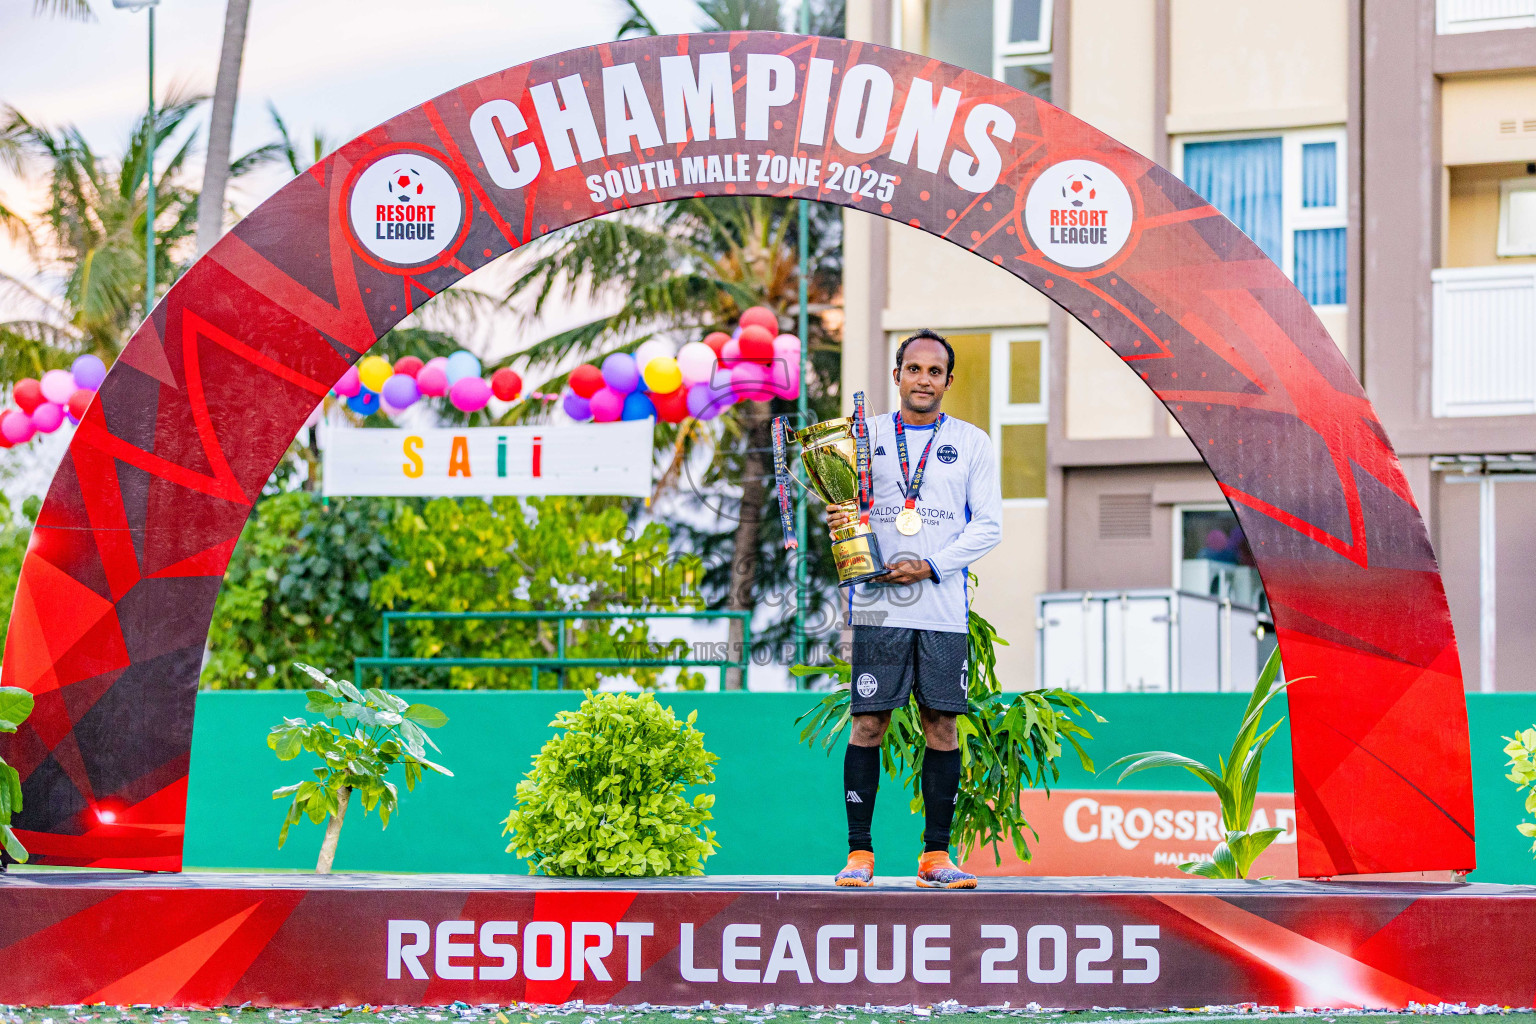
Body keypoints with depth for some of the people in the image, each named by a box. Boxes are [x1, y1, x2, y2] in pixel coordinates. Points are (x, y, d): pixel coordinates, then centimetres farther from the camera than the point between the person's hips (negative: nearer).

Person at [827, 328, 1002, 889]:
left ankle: (935, 856, 7)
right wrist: (836, 522, -11)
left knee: (942, 730, 1)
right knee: (868, 726, -3)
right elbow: (842, 507, 13)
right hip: (878, 605, 0)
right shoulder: (866, 435, 10)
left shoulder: (972, 442, 8)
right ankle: (859, 852, 2)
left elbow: (988, 525, 3)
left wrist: (931, 566, -8)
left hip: (944, 607, 1)